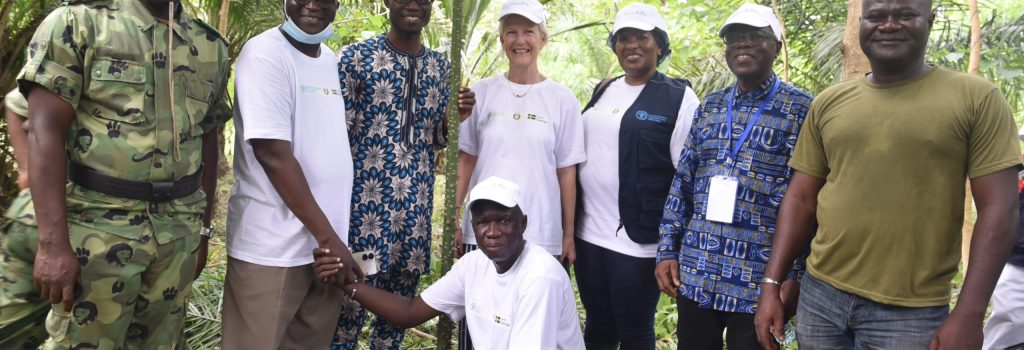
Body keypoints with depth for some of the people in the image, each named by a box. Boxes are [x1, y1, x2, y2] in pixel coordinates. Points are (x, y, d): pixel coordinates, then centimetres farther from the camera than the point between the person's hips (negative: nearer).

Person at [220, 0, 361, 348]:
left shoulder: (331, 59, 11)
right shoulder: (265, 53, -12)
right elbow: (273, 154, -18)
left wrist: (333, 237, 10)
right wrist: (327, 237, -18)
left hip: (325, 241, 7)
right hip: (271, 248, -7)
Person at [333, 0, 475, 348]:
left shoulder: (440, 65, 11)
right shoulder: (355, 56, -3)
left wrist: (457, 116, -4)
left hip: (415, 206, 5)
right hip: (364, 202, -4)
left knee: (400, 302, 13)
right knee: (351, 298, -1)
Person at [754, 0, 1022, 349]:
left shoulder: (976, 97, -3)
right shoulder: (828, 102, 6)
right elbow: (800, 199, 8)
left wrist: (969, 314, -13)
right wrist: (771, 284, 2)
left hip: (911, 312, -3)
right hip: (819, 296, 3)